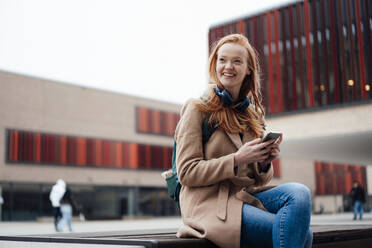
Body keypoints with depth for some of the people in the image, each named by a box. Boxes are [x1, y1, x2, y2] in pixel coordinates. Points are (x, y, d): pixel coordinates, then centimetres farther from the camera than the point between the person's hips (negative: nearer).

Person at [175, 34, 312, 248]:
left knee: (299, 192, -26)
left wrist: (265, 162, -5)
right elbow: (187, 173, -7)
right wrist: (237, 159, -17)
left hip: (248, 195, 6)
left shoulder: (253, 114, 16)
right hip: (211, 203, -6)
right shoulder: (197, 109, -1)